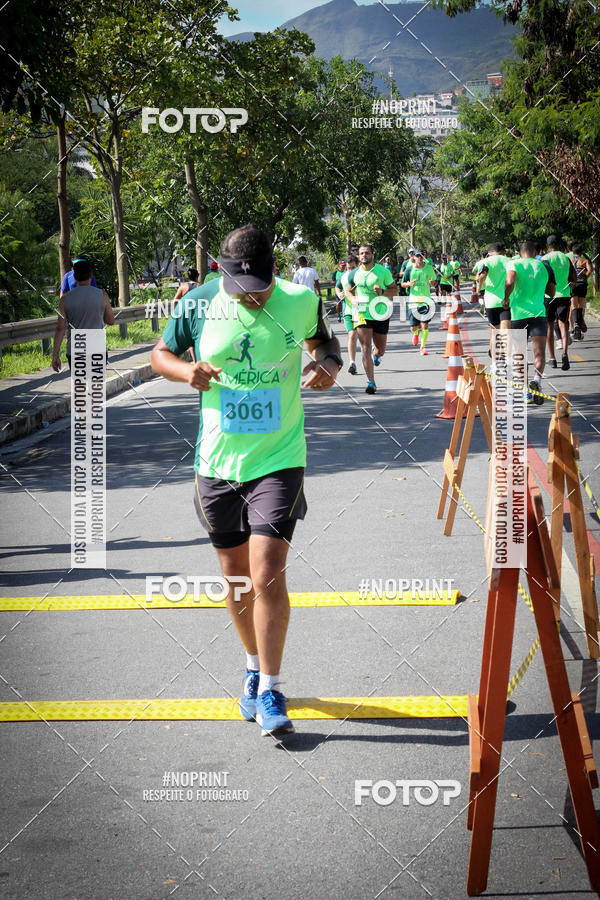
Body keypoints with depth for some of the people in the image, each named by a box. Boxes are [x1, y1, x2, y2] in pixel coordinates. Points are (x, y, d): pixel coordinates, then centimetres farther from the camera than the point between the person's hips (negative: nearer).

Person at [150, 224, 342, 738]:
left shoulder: (301, 302, -7)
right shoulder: (200, 304, -6)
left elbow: (323, 342, 14)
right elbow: (160, 354, 8)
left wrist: (328, 366, -9)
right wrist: (185, 372, -14)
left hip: (278, 460, -2)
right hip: (217, 462, 2)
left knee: (267, 575, -12)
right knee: (235, 578, 13)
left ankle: (270, 690, 0)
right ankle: (255, 665, 36)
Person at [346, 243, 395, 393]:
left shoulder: (383, 271, -3)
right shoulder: (354, 274, 3)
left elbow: (394, 289, 2)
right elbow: (349, 291, 18)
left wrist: (382, 292, -18)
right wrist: (353, 299, -4)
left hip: (380, 313, 0)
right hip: (361, 313, 0)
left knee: (380, 350, 11)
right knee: (366, 348, -11)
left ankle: (376, 353, 51)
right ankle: (371, 382, -9)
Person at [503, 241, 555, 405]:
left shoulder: (514, 264, 1)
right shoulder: (544, 266, 9)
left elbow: (510, 282, -19)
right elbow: (551, 292, 14)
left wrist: (506, 298, -3)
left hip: (518, 313, 0)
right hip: (539, 313, 0)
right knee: (539, 353, -7)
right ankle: (536, 379, -34)